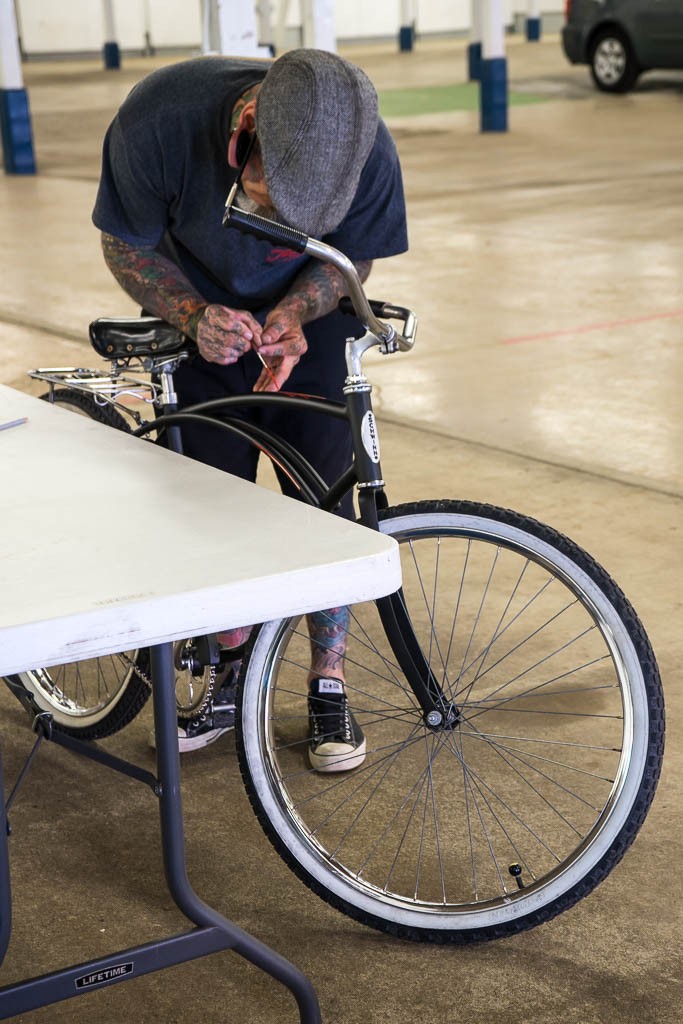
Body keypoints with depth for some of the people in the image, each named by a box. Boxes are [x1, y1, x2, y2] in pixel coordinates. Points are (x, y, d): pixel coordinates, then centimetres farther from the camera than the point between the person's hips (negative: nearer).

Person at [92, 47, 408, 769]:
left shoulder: (368, 151, -32)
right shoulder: (158, 120, -34)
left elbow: (353, 257, -11)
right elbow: (127, 246, -16)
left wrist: (296, 311, -31)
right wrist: (197, 316, -33)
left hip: (306, 326, 0)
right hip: (202, 322, 0)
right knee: (212, 501, 2)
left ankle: (328, 684, 13)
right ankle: (230, 672, 22)